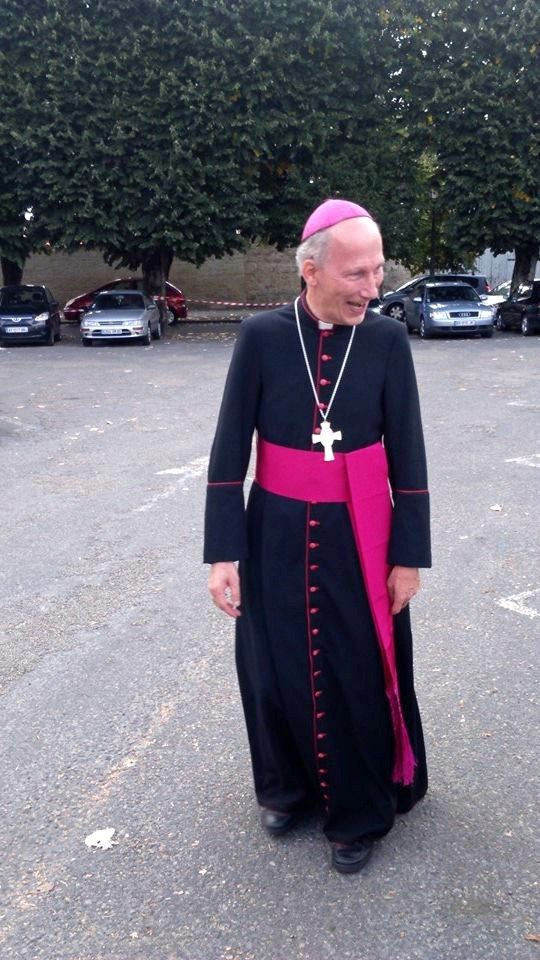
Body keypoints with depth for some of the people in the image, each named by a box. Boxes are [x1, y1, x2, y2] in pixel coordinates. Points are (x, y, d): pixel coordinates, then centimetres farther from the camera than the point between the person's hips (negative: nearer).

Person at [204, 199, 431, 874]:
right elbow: (229, 449, -6)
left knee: (360, 678, 10)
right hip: (277, 537, 1)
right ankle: (288, 788, 41)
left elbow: (408, 455, -2)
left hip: (358, 540, 0)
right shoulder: (262, 336, -8)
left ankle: (360, 812, 33)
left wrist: (408, 555, -3)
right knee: (280, 670, 15)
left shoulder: (388, 340, -6)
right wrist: (222, 553, -8)